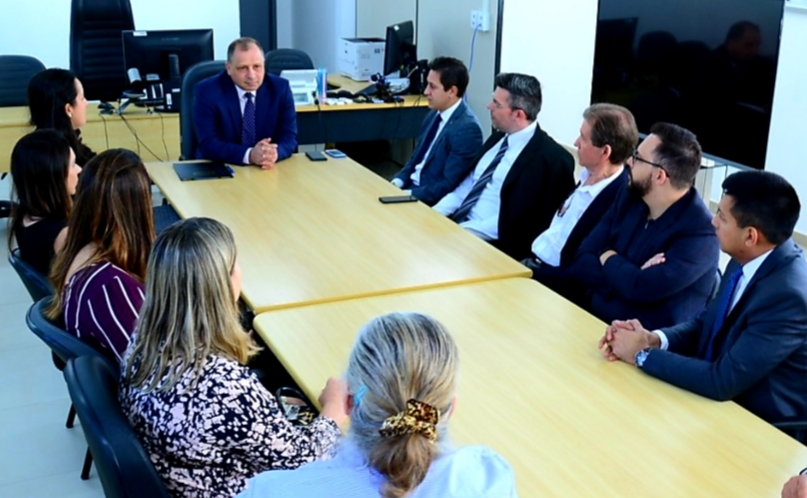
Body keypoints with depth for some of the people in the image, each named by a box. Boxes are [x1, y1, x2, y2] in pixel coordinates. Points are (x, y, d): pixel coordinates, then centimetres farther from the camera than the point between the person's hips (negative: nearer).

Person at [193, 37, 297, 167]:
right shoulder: (207, 91, -8)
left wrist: (274, 153, -26)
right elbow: (208, 144, -15)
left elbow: (289, 137, -4)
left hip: (270, 170, 3)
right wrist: (249, 155, -29)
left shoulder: (280, 88, -2)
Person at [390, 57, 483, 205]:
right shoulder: (435, 115, 8)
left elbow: (448, 186, -21)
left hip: (433, 203, -8)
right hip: (411, 188, 8)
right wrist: (397, 182, 0)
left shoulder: (467, 128, -19)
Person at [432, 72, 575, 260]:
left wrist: (462, 231, -22)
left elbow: (515, 223, -19)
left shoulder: (550, 158, -16)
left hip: (489, 244, -8)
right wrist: (435, 214, -1)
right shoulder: (498, 139, 12)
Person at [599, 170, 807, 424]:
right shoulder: (747, 259, -3)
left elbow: (724, 381, -28)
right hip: (722, 400, 7)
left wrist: (642, 354, -18)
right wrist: (654, 338, -10)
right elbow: (706, 323, 9)